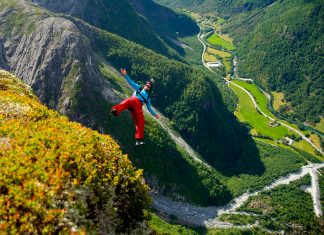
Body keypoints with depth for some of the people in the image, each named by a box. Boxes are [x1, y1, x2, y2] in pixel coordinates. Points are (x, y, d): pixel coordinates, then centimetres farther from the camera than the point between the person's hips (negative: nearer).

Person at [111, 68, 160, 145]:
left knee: (140, 122, -13)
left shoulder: (148, 97, 35)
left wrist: (155, 114, 26)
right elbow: (131, 82, 20)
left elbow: (149, 107, 36)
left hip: (138, 106, 3)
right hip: (133, 100, -3)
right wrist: (125, 75, 7)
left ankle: (139, 139, -14)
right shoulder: (139, 88, 30)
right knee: (128, 102, -40)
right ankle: (116, 110, -70)